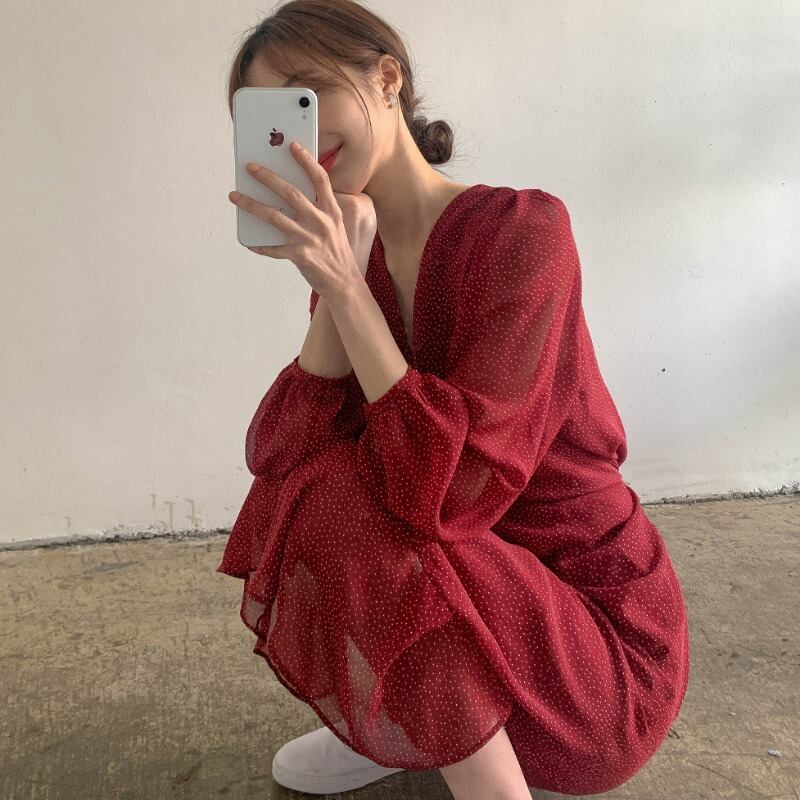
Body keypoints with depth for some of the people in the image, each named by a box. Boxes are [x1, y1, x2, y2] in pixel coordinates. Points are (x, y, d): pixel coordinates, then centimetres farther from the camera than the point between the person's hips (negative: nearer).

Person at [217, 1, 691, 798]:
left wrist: (345, 286, -28)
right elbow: (277, 454, -11)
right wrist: (333, 285, -21)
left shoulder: (522, 227, -20)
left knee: (337, 500, -25)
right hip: (473, 588, 7)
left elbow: (451, 486, -29)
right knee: (297, 481, -3)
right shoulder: (350, 257, 1)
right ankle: (390, 726, 13)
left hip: (598, 641, -7)